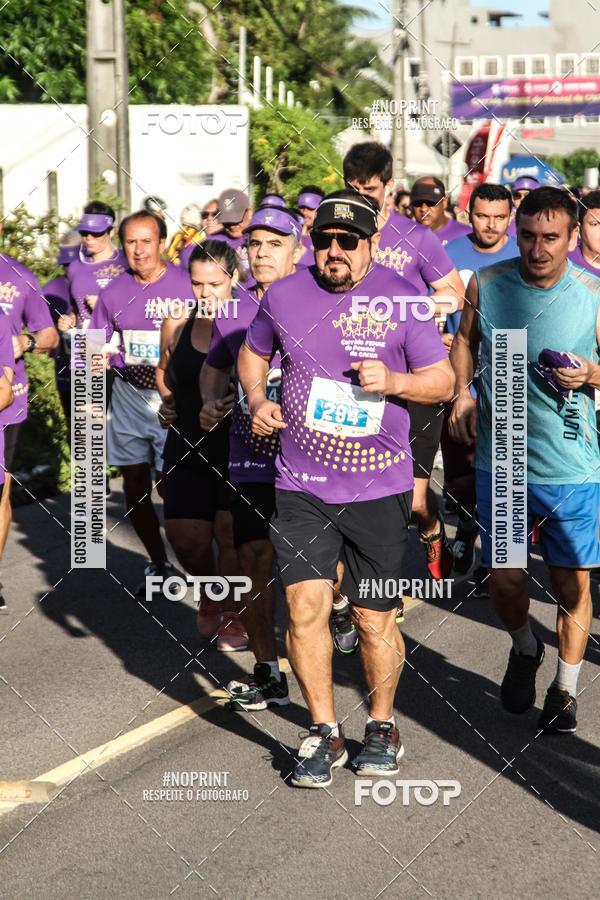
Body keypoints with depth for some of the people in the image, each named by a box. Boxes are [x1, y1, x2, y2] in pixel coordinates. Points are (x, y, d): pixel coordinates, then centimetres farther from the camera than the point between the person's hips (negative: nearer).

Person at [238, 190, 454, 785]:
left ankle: (382, 725, 29)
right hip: (302, 487, 2)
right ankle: (324, 733, 10)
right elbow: (252, 354, 20)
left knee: (374, 620, 5)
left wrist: (393, 381, -17)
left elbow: (443, 380, 1)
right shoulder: (284, 296, 4)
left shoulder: (403, 300, -3)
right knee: (305, 608, -7)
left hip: (379, 489, -1)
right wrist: (258, 402, 1)